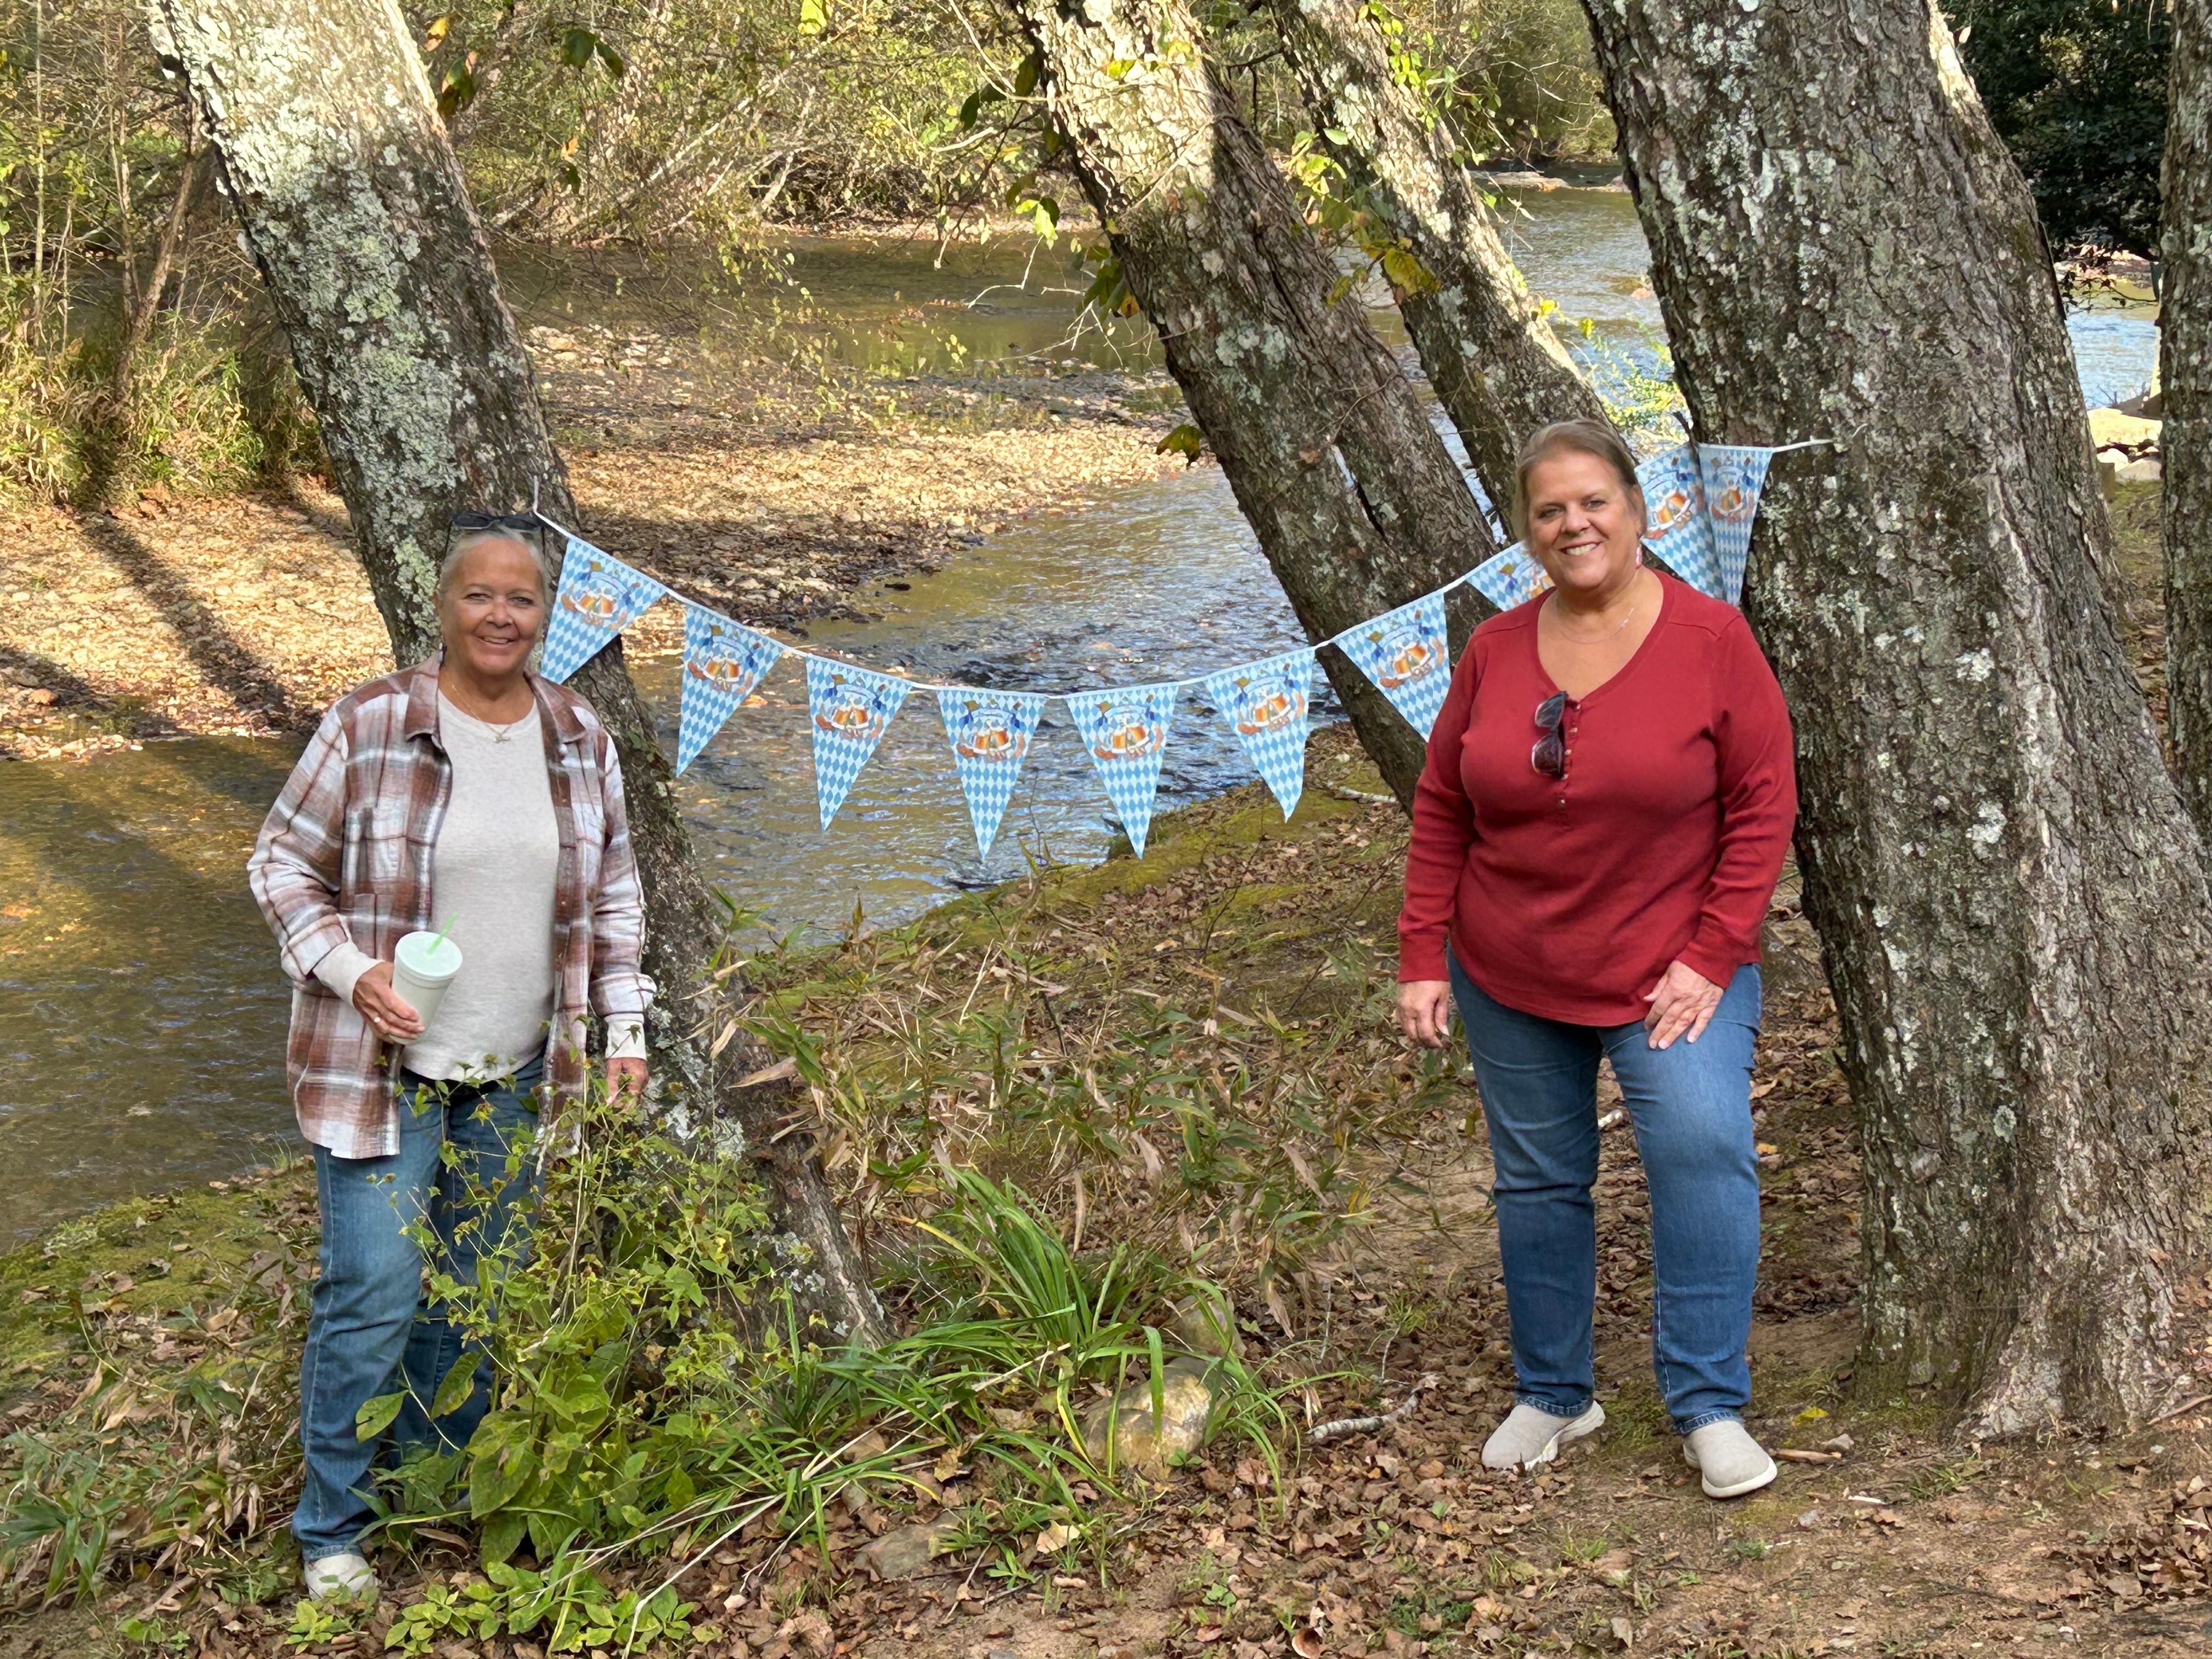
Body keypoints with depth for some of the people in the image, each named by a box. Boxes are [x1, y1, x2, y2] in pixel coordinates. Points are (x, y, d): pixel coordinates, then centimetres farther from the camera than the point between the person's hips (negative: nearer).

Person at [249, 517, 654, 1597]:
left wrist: (625, 1026, 6)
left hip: (515, 1073, 4)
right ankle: (332, 1530, 10)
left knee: (477, 1290, 13)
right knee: (374, 1293, -6)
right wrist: (351, 972, -17)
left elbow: (612, 894, 11)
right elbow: (283, 865, -4)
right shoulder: (370, 727, -12)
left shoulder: (579, 737, 2)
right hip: (382, 1064, -4)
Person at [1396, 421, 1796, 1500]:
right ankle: (1552, 1395, 28)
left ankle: (1709, 1408, -9)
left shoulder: (1711, 641, -8)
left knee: (1701, 1146, -21)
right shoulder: (1495, 652, 1)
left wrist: (1713, 955, -13)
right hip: (1507, 976, 4)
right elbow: (1441, 810, 6)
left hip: (1672, 970, -3)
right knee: (1537, 1180, 11)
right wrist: (1422, 958, 2)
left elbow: (1764, 804, -8)